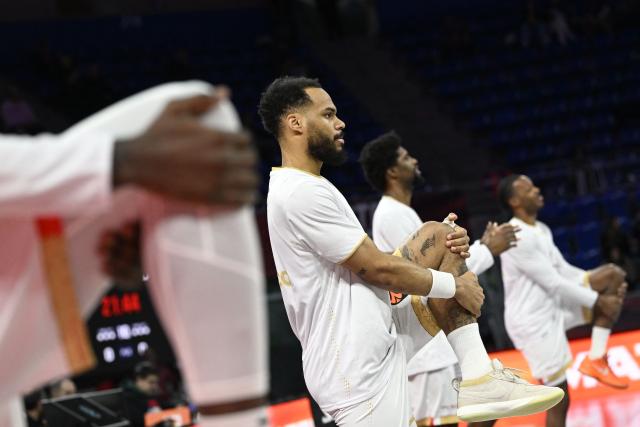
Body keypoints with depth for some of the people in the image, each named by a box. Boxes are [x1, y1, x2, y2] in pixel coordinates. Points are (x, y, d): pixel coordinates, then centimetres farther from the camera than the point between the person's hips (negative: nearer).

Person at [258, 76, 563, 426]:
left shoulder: (298, 188, 17)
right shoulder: (301, 192, -18)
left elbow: (368, 260, 18)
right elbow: (377, 268, -16)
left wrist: (447, 250, 4)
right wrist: (454, 284, -1)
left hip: (372, 351, 11)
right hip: (357, 369, -11)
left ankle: (477, 375, 0)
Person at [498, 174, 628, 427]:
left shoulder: (541, 230, 11)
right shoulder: (519, 237, -21)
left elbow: (563, 270, 15)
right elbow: (553, 283, -21)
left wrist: (603, 289, 2)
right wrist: (597, 301, -13)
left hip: (553, 307, 9)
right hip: (533, 322, -9)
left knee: (613, 274, 0)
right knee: (559, 399, -5)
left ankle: (596, 360, -1)